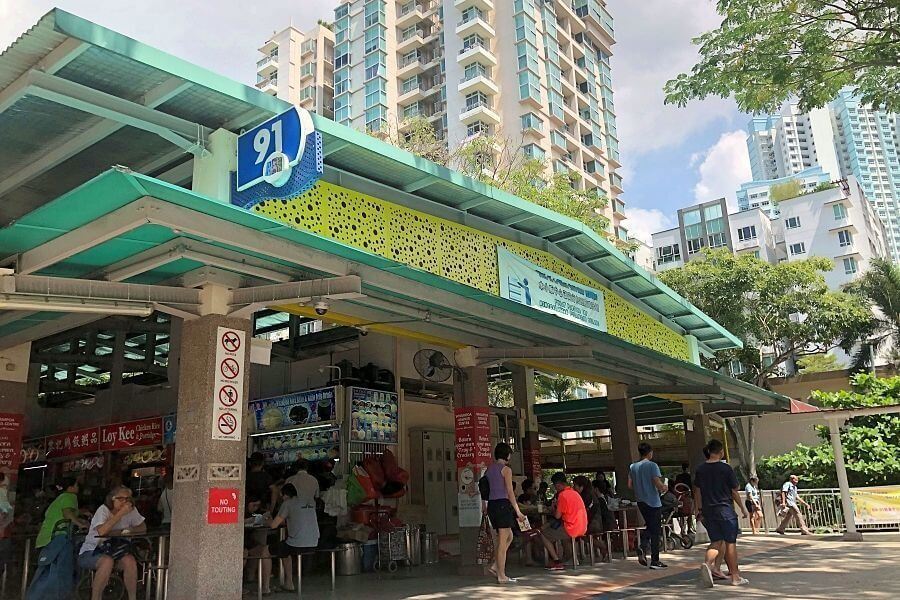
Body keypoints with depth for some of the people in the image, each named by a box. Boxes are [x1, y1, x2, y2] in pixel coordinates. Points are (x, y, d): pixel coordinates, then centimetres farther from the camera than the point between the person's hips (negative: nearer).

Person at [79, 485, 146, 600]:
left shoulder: (132, 510, -1)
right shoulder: (103, 510, -15)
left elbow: (143, 527, 8)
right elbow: (101, 531, -33)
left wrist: (129, 530, -12)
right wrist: (121, 513, -33)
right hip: (90, 552, -4)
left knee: (129, 560, -27)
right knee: (107, 561, -35)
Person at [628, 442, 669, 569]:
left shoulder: (633, 466, 6)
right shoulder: (652, 465, -12)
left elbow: (630, 485, 7)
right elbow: (658, 483, -19)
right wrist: (664, 488, 2)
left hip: (640, 501, 6)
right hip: (653, 502, -6)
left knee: (649, 526, 21)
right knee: (655, 531, 2)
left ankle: (643, 547, -2)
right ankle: (655, 561, 5)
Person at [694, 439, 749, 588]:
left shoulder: (700, 469, 3)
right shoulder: (726, 468, -9)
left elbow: (697, 492, 8)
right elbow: (734, 492, -4)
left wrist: (700, 510, 17)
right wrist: (743, 508, 8)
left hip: (708, 511, 4)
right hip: (725, 510, -4)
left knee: (716, 541, 12)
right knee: (730, 542, 6)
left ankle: (707, 563, -14)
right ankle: (735, 576, 13)